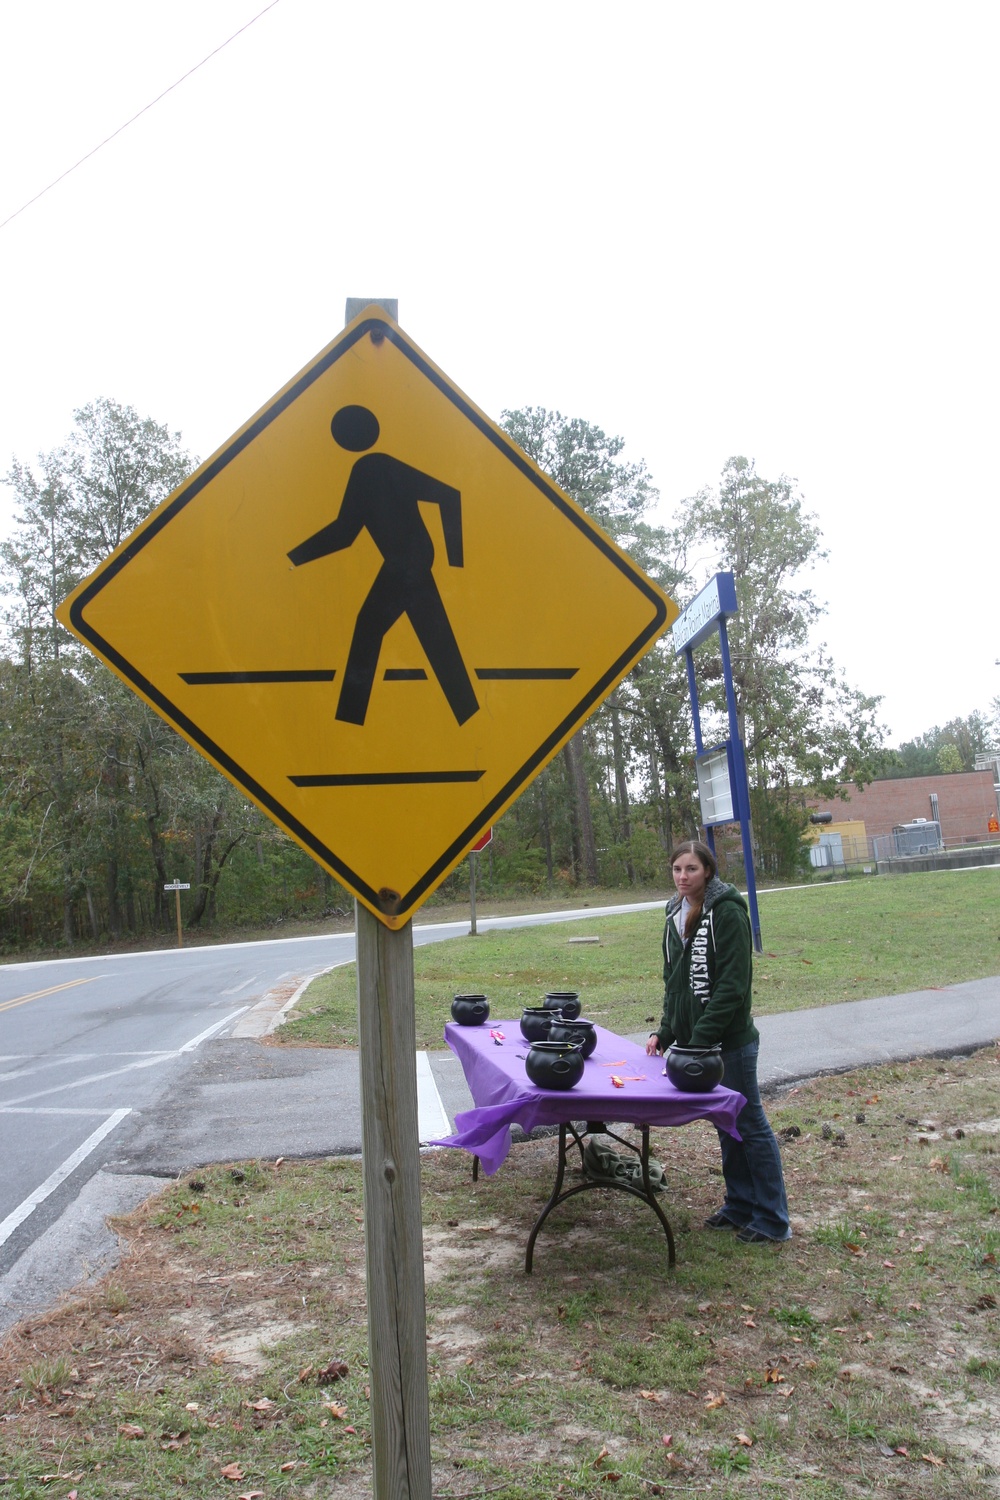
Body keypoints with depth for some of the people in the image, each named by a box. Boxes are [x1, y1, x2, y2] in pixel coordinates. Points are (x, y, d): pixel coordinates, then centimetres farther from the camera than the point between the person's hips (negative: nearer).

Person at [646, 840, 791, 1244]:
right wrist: (665, 1032, 9)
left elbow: (732, 984, -20)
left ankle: (773, 1221, 14)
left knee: (749, 1125, 2)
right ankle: (740, 1206, 31)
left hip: (729, 1040, -8)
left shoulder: (727, 912, -15)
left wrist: (699, 1039, -21)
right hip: (694, 1040, 8)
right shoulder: (676, 914, 10)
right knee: (725, 1125, 18)